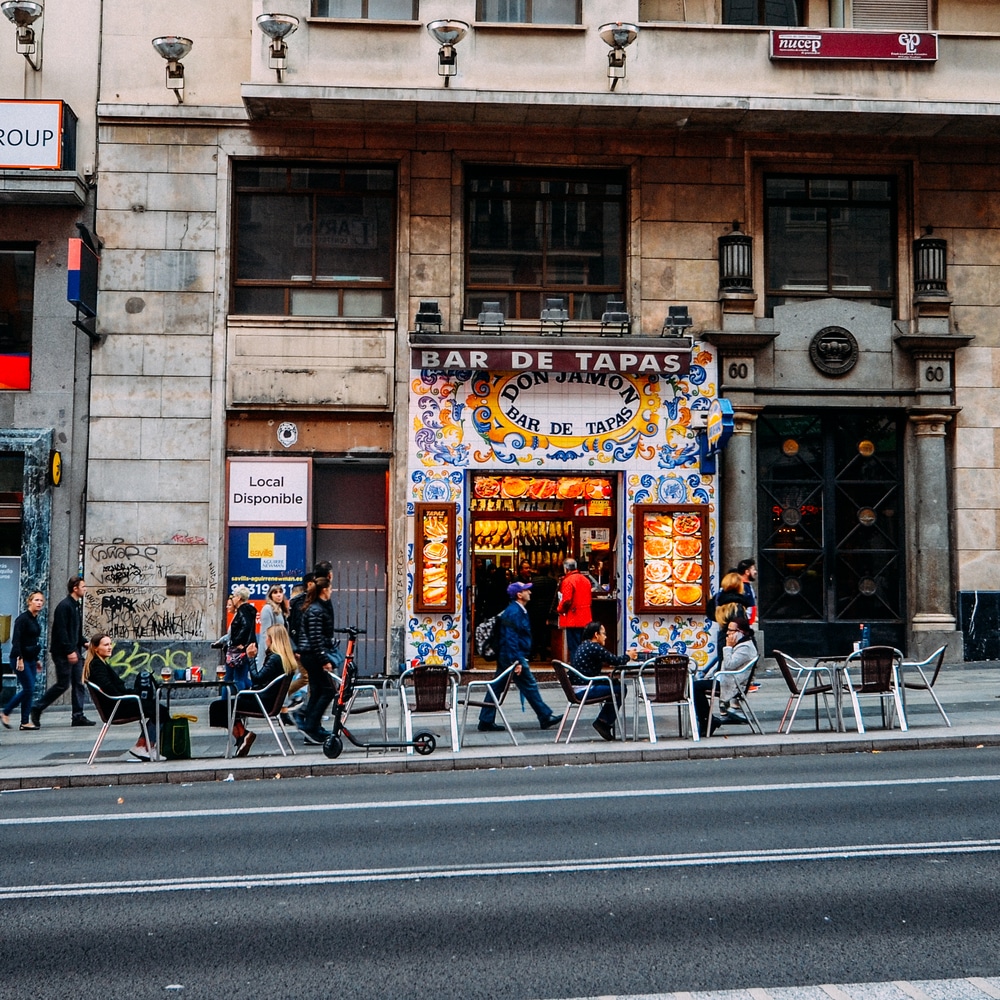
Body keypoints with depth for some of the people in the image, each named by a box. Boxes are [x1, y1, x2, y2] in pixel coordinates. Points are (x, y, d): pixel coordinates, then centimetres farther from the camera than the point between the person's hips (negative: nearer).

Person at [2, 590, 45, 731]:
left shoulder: (36, 620, 13)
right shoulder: (22, 618, -12)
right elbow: (16, 640, -18)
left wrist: (37, 659, 20)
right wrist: (19, 658, -24)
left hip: (31, 659, 9)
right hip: (21, 659, -9)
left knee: (28, 690, 7)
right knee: (29, 689, -8)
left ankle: (5, 712, 17)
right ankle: (25, 722, 1)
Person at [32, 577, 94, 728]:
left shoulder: (76, 606, 15)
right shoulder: (64, 606, -14)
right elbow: (61, 630, -20)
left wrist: (84, 642, 7)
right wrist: (69, 651, -22)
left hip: (74, 651, 9)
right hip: (63, 653, -9)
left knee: (78, 683, 5)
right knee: (63, 684, -4)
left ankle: (78, 716, 6)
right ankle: (37, 710, 10)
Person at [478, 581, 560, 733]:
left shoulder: (517, 610, 16)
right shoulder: (514, 612, -17)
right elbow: (511, 638, -23)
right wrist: (516, 661, -25)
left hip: (505, 656, 10)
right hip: (513, 656, -10)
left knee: (497, 687, 9)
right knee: (530, 686, -1)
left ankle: (486, 722, 11)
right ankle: (545, 718, 7)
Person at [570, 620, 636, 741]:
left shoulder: (583, 646, 16)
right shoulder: (594, 647, -14)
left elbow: (604, 662, 21)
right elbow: (616, 661, -12)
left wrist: (625, 657, 17)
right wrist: (628, 656, 8)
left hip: (578, 688, 10)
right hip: (585, 689, -10)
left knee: (616, 684, 18)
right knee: (620, 689, -3)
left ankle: (603, 721, 18)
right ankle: (604, 722, 7)